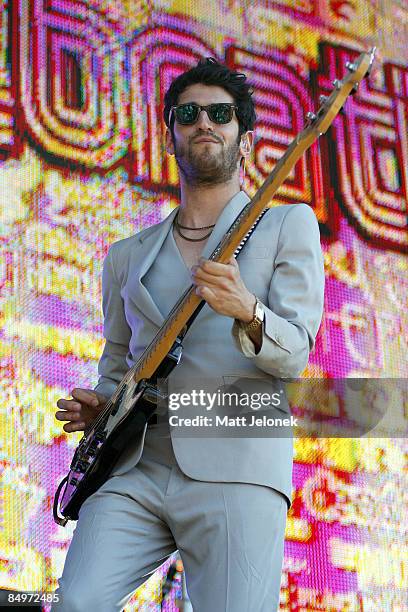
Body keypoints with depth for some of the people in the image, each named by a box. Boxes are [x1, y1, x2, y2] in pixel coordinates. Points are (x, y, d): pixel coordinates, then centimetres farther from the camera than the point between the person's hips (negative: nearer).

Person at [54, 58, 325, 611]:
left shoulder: (288, 225, 13)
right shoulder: (127, 256, 25)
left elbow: (293, 355, 2)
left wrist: (248, 312, -20)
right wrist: (94, 408, 7)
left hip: (236, 465, -3)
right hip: (131, 467, 3)